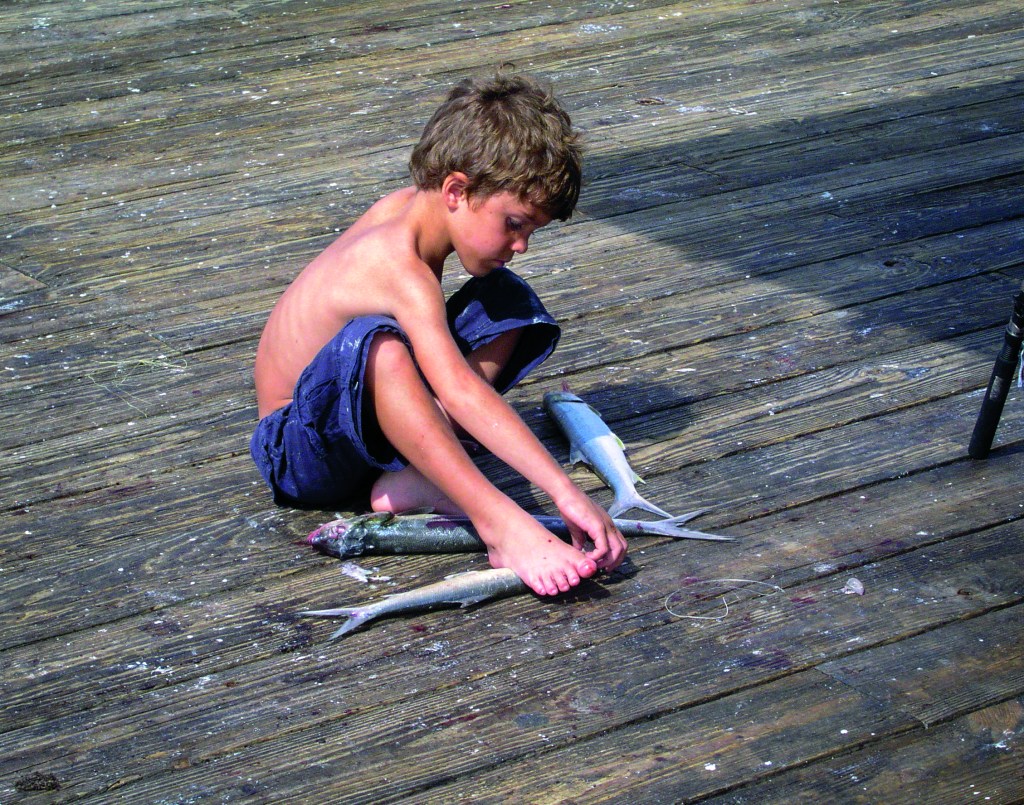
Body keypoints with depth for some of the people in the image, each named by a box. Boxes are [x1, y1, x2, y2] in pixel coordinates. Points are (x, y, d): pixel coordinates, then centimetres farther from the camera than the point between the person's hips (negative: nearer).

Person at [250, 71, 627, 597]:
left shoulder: (408, 205, -2)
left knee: (507, 301, 2)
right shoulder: (401, 270, -29)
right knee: (373, 341, -42)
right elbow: (461, 394, -41)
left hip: (372, 415, 10)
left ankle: (408, 481, -16)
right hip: (299, 452, -10)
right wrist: (564, 493, -46)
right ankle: (500, 525, -42)